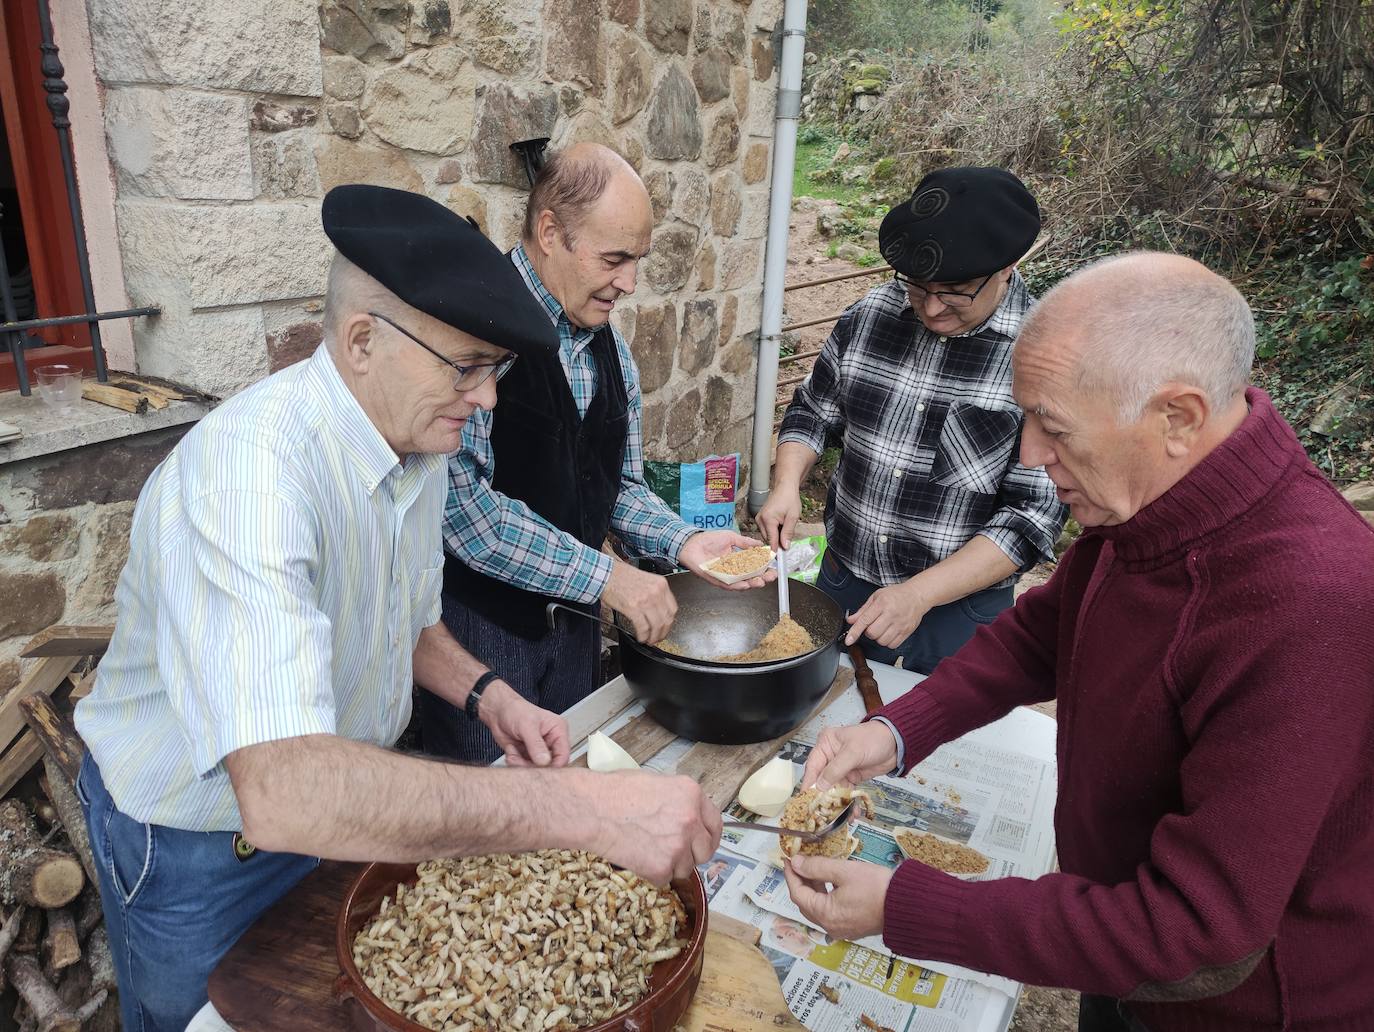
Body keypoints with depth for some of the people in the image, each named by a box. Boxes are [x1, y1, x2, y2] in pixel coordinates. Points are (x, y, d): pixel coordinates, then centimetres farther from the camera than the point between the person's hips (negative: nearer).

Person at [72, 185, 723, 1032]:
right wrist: (585, 808, -48)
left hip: (352, 809, 7)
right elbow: (284, 792, -47)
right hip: (197, 854, -6)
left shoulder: (420, 440, -7)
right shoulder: (248, 468, -36)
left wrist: (487, 693, -11)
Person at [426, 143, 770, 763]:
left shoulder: (610, 348, 6)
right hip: (479, 616, -7)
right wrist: (605, 576, -22)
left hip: (573, 614, 7)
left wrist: (683, 543, -5)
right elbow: (462, 504, -26)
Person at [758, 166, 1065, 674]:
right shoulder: (869, 314, -6)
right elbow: (812, 413, 8)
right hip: (841, 583, 4)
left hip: (959, 604, -3)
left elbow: (1033, 516, -19)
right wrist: (786, 486, -10)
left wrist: (918, 594, -25)